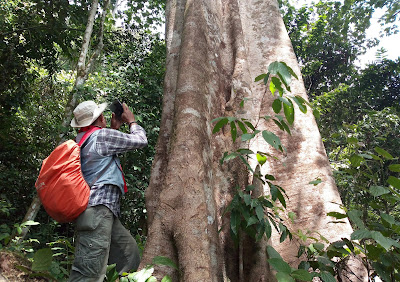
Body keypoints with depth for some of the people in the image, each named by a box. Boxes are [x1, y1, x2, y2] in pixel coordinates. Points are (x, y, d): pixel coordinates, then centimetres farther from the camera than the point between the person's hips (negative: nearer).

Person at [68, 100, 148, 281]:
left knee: (130, 256, 12)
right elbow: (140, 141, 1)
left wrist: (114, 128, 32)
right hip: (98, 210, -10)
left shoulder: (82, 140, 18)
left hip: (104, 212, 10)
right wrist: (131, 121, 18)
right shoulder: (102, 135, -7)